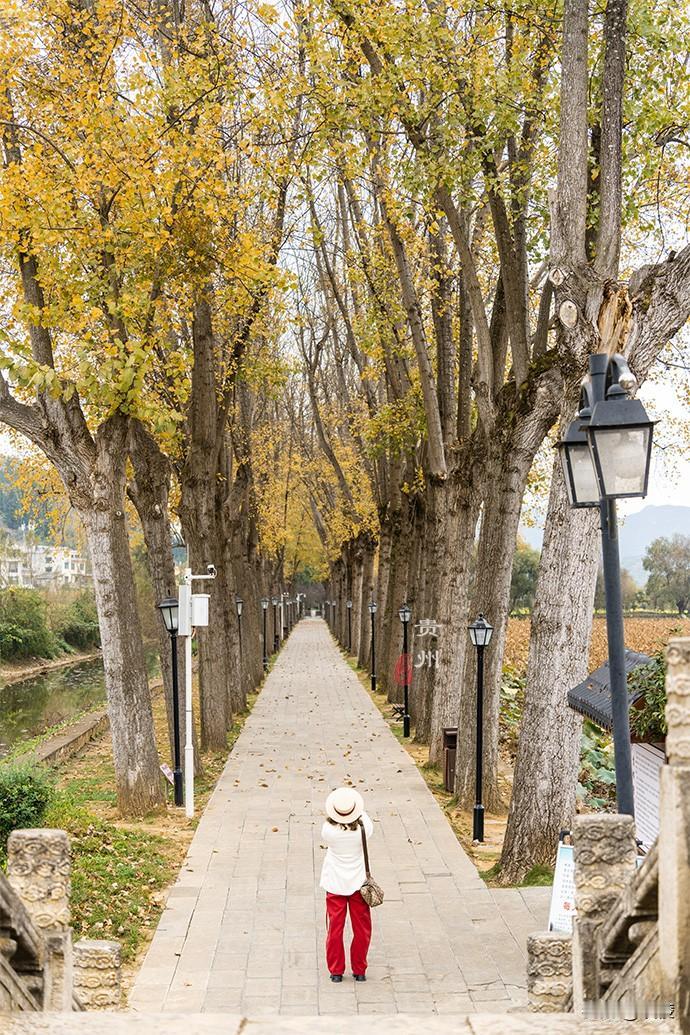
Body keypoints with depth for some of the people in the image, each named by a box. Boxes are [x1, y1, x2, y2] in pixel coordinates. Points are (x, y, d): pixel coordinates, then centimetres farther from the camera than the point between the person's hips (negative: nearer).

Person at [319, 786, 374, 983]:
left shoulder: (329, 830, -20)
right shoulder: (362, 828, -18)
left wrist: (330, 817, 14)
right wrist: (359, 812, 18)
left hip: (335, 885, 0)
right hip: (358, 884, 0)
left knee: (335, 928, 11)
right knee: (362, 929, 13)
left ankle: (336, 971, 17)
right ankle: (359, 970, 19)